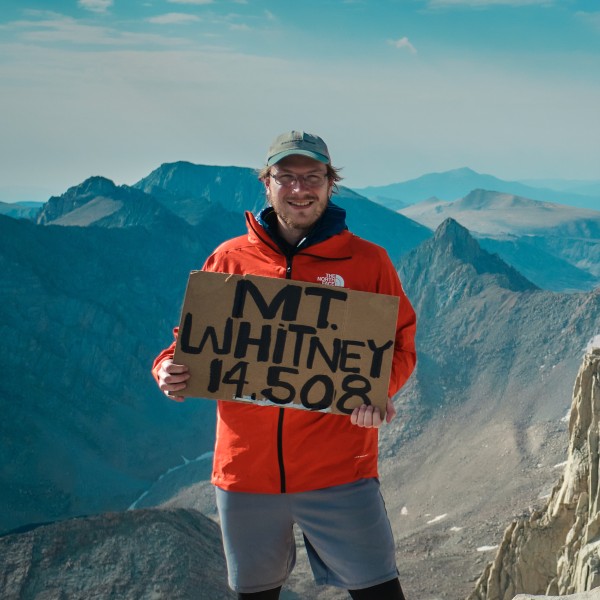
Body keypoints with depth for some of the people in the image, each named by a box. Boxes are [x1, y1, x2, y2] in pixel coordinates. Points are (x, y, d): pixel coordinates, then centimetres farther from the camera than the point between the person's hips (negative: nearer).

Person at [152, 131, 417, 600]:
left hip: (337, 467, -2)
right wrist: (170, 371, -11)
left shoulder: (366, 260, 0)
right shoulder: (229, 259, 4)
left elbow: (399, 344, 2)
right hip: (245, 468, 2)